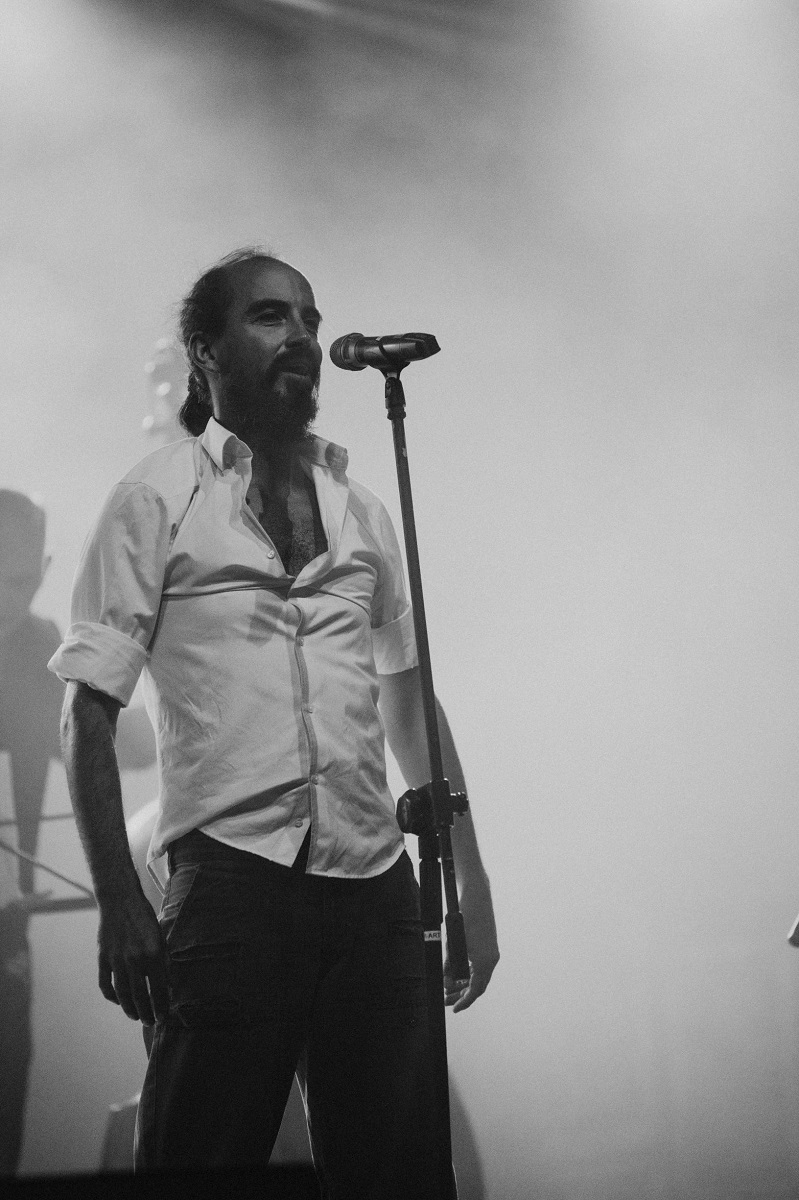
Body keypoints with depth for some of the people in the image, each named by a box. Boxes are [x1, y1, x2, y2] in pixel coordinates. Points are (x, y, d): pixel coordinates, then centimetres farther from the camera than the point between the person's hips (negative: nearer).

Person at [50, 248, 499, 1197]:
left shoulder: (361, 510, 17)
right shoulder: (156, 499, 4)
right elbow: (89, 712, 0)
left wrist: (472, 885, 16)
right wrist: (119, 903, -9)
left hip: (377, 888, 4)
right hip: (232, 881, -4)